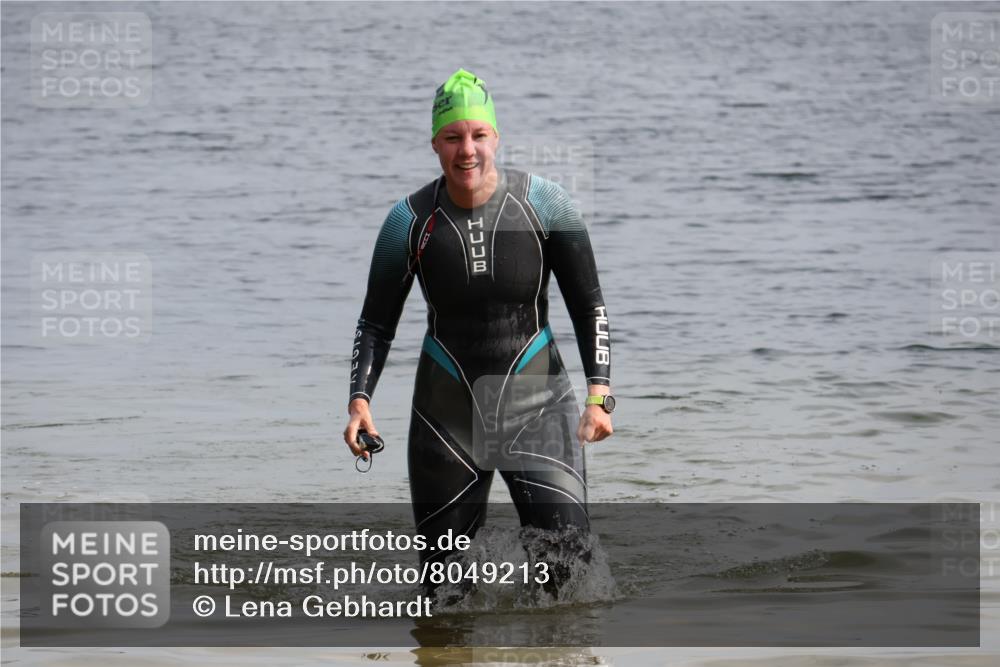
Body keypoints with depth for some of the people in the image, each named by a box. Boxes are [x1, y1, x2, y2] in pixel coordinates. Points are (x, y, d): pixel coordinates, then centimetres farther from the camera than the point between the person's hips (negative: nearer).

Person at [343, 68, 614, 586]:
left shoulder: (543, 204, -8)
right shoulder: (410, 221, -5)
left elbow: (588, 306, 0)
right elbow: (376, 323, 5)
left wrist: (599, 393, -11)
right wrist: (360, 399, -11)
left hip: (535, 402, -1)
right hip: (447, 410, 1)